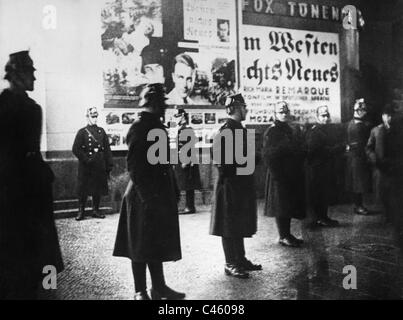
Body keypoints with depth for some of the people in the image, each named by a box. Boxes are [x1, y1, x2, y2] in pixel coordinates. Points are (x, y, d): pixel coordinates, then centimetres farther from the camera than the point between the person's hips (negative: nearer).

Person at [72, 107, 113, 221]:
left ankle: (96, 210, 19)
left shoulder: (101, 131, 11)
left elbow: (107, 149, 10)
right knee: (83, 190, 1)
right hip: (86, 167, -3)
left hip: (100, 166, 3)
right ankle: (81, 212, 10)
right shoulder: (82, 132, 1)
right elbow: (76, 149, -5)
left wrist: (109, 165, 4)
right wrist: (86, 159, -14)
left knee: (98, 189, 8)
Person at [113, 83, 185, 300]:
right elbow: (134, 165, -18)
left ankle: (159, 287, 25)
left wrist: (173, 190, 14)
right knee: (141, 245, 3)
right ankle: (140, 292, 15)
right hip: (144, 196, -8)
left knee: (158, 243, 14)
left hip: (161, 194, 8)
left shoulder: (158, 126, 12)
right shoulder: (138, 128, -13)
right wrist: (146, 196, -22)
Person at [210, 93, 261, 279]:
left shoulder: (240, 129, 13)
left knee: (240, 225, 17)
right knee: (229, 226, 0)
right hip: (230, 185, -10)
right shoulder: (226, 131, -16)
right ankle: (230, 264, 9)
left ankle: (240, 260, 27)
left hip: (243, 185, 10)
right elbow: (221, 160, -21)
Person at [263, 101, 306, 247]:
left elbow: (301, 150, 17)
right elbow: (268, 155, -13)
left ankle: (287, 234, 21)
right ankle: (283, 236, 7)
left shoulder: (294, 130, 13)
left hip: (293, 175, 7)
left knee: (290, 204, 12)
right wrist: (276, 174, -19)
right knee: (281, 205, -2)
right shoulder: (270, 132, -8)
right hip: (279, 174, -7)